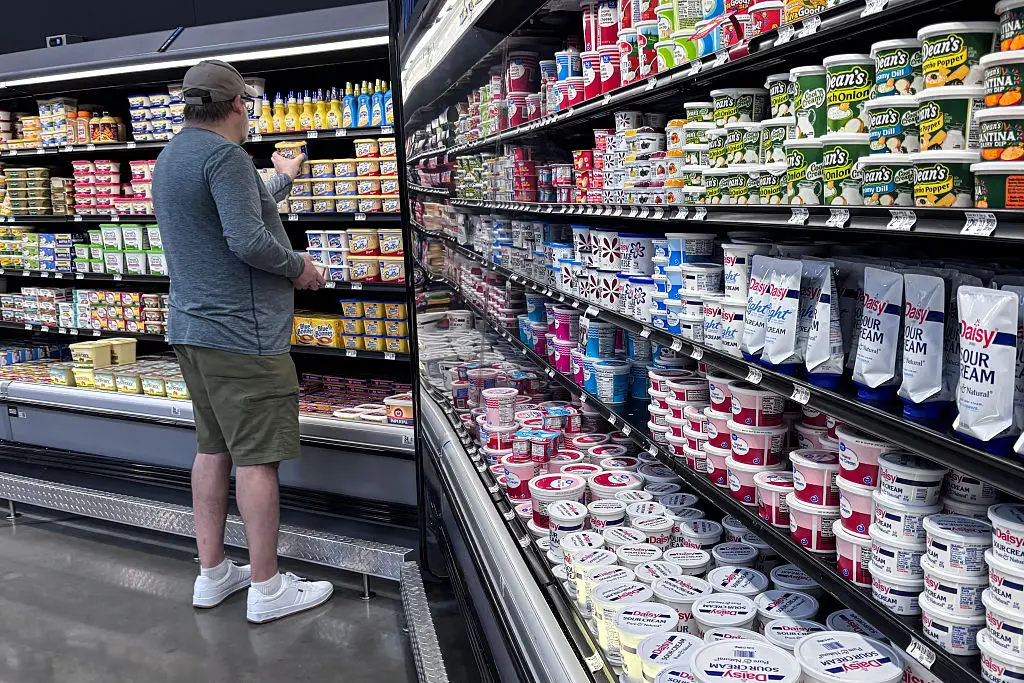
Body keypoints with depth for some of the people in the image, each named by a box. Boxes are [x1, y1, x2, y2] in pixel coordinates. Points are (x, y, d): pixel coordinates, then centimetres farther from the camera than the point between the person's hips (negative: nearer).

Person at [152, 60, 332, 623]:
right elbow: (248, 241, -24)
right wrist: (300, 267, -7)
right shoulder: (224, 154, -14)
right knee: (256, 458, -3)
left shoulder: (171, 155, 17)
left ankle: (212, 575, 23)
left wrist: (282, 181, 43)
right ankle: (267, 588, 6)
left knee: (214, 449, 15)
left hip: (190, 327, 10)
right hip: (240, 332, -10)